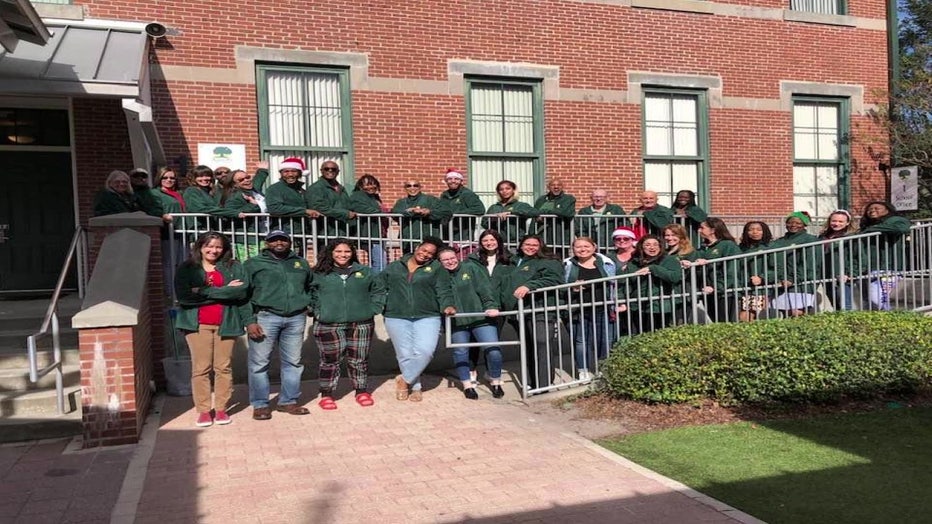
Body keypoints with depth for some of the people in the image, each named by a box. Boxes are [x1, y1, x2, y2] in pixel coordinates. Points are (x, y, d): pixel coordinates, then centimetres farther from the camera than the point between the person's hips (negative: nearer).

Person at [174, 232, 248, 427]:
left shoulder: (234, 267, 8)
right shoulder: (187, 269, 5)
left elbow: (242, 291, -8)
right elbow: (183, 295, -10)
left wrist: (205, 291, -11)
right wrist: (225, 291, -10)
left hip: (225, 323, 1)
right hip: (198, 324, -1)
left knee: (223, 367, 5)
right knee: (200, 368, 0)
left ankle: (221, 409, 16)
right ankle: (203, 410, 10)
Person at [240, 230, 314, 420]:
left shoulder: (301, 263, 16)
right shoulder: (253, 264, 4)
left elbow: (310, 288, 25)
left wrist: (310, 306, 9)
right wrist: (249, 321, -11)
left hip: (296, 319, 4)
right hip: (265, 317, -3)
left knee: (293, 362, 8)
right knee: (259, 363, -2)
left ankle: (288, 401, 20)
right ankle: (260, 404, 9)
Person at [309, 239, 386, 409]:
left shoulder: (365, 272, 8)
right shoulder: (319, 274, 2)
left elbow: (378, 291, 15)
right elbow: (309, 294, 7)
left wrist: (373, 310, 6)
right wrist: (317, 311, -3)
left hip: (361, 325, 2)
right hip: (329, 326, -1)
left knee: (359, 361, 8)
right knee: (330, 362, 2)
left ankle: (362, 391, 23)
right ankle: (326, 395, 15)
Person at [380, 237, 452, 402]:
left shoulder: (436, 268, 7)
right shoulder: (394, 267, 12)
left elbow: (443, 291, -1)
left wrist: (447, 306, -19)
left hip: (427, 318, -1)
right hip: (397, 318, 1)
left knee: (424, 351, -16)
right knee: (405, 355, 2)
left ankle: (404, 379, 6)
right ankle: (415, 387, 21)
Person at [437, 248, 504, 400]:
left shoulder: (471, 268, 1)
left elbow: (485, 289, -5)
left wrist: (491, 306, -17)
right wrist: (445, 307, -14)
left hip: (481, 318, -1)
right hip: (457, 322, 2)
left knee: (493, 351, -5)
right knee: (460, 353, 7)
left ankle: (495, 382, 18)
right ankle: (468, 385, 26)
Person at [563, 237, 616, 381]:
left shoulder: (605, 263, 7)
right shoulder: (568, 265, 5)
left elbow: (615, 284, 11)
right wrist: (572, 289, -14)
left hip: (601, 309, 1)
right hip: (578, 310, -1)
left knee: (604, 340, 3)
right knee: (581, 341, 1)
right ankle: (583, 371, 12)